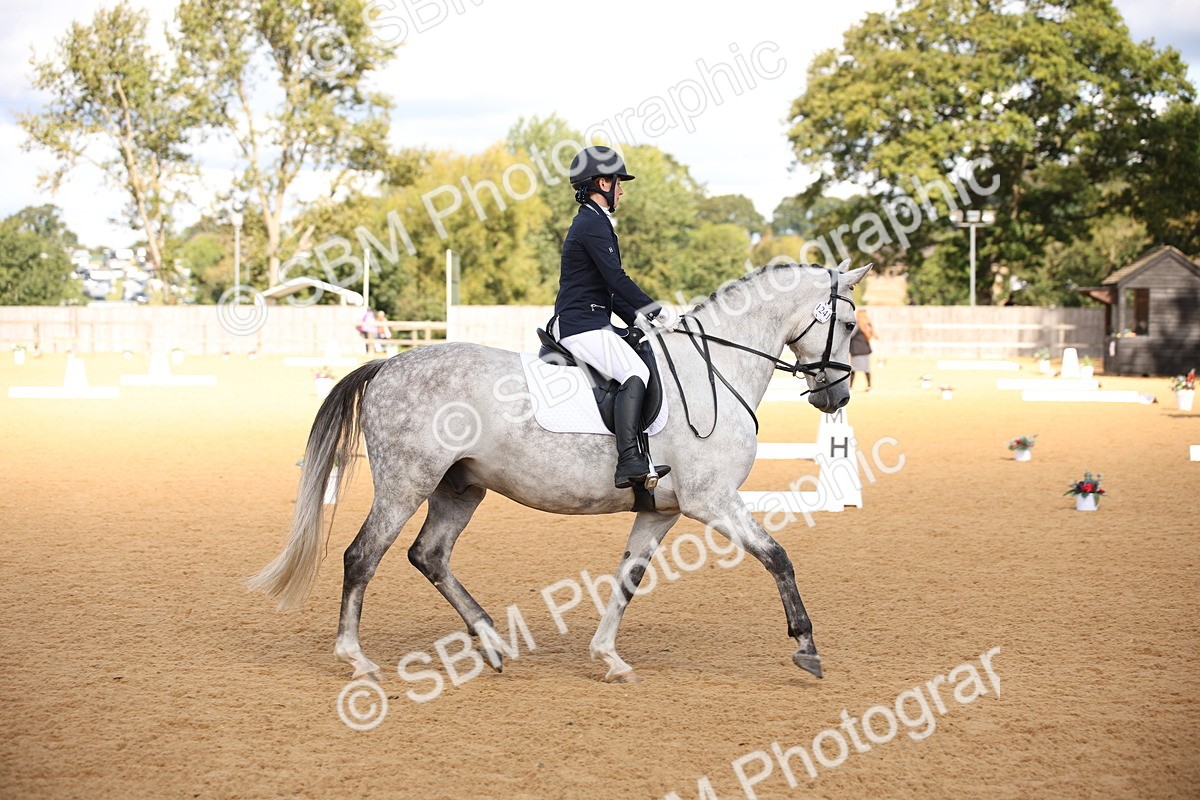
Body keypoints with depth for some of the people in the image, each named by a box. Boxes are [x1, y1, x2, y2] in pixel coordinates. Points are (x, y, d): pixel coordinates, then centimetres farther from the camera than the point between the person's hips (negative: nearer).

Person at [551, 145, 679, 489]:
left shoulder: (592, 222, 23)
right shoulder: (593, 223, -11)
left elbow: (608, 284, 24)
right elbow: (617, 278, -18)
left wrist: (639, 319, 16)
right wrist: (656, 311, -12)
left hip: (592, 323, 11)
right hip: (582, 327, -11)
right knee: (635, 373, -25)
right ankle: (629, 462, -36)